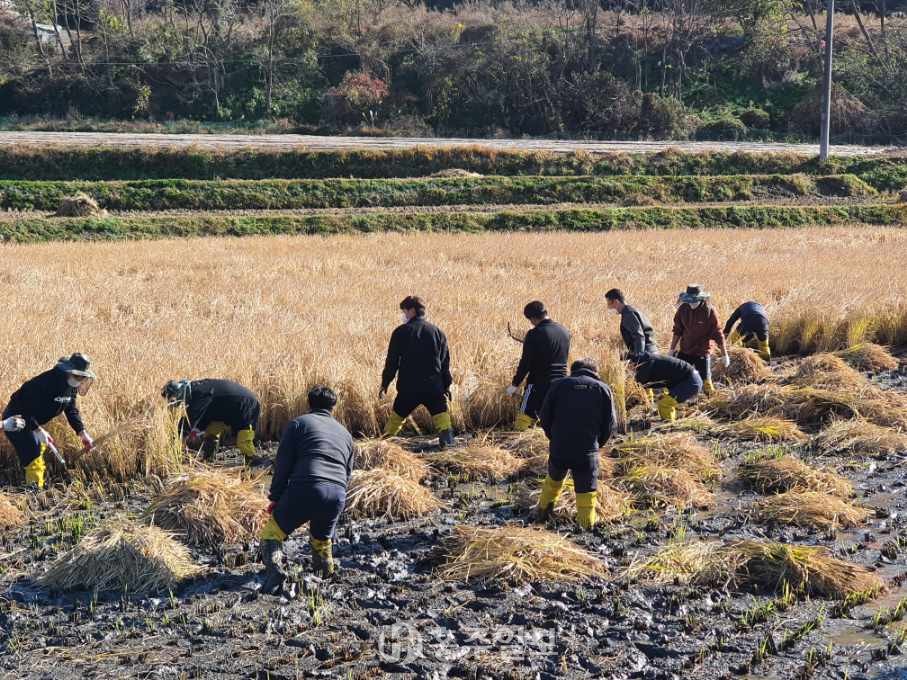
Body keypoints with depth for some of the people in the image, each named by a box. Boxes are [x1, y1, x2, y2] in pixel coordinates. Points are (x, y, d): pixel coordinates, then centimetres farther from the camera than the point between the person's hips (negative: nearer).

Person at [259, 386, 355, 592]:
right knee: (322, 540, 26)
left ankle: (275, 567, -17)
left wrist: (275, 497, 8)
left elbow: (283, 463, 5)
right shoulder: (345, 433, 28)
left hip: (304, 490, -4)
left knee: (272, 532, 7)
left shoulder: (299, 423, 13)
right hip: (338, 496, 4)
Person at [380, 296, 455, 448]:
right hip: (433, 386, 1)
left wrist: (384, 384, 6)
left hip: (408, 387, -1)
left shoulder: (401, 332, -3)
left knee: (397, 415, 15)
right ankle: (446, 439, -21)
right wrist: (447, 384, 15)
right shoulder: (437, 332, 6)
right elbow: (445, 361, 8)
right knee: (440, 413, 0)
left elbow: (392, 361, -2)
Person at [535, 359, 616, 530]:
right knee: (586, 489, 6)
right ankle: (587, 521, 1)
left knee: (553, 479, 26)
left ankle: (542, 511, 38)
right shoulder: (603, 389, 5)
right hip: (587, 452, -2)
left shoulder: (560, 385, 4)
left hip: (559, 447, 2)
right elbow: (609, 423, 3)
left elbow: (544, 416, 3)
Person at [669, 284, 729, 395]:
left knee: (705, 381, -7)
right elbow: (677, 331, 10)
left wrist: (724, 355, -8)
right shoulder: (683, 309, -2)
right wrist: (672, 350, 12)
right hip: (685, 351, 4)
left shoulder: (709, 310, -14)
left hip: (703, 352, -4)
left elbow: (718, 334, -11)